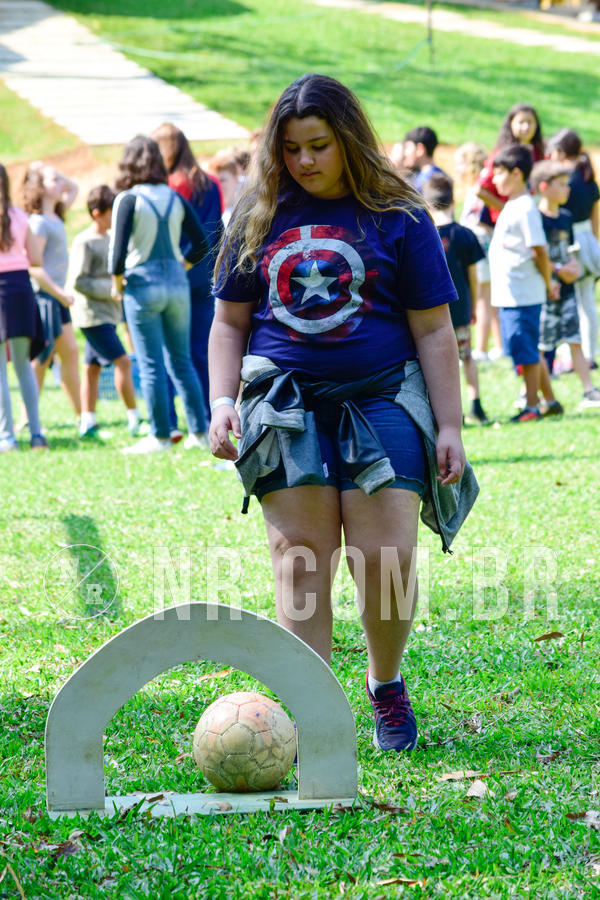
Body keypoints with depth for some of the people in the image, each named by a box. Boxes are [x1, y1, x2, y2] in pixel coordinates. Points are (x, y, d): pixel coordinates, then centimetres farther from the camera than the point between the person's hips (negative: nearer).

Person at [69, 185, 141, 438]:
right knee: (122, 361, -13)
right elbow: (77, 281, -18)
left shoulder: (110, 239, 14)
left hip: (108, 313, 9)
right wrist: (111, 288, -20)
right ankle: (134, 418, -9)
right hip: (92, 314, -9)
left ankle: (87, 422, 13)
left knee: (93, 367, 10)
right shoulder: (84, 242, -13)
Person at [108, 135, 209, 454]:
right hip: (177, 283, 5)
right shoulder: (175, 198, 6)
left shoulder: (128, 200, -8)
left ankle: (160, 436, 4)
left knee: (151, 366, 1)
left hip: (142, 285, -5)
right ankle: (199, 431, 14)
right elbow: (201, 243, 5)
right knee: (182, 361, 12)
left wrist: (116, 283, 1)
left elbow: (118, 248, -13)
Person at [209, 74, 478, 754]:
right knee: (300, 558, -6)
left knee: (385, 557, -9)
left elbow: (434, 330, 4)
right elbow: (230, 320, 15)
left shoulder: (397, 217, 3)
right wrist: (221, 403, 2)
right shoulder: (259, 215, 10)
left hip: (380, 398, -2)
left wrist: (449, 428, 0)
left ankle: (386, 683, 18)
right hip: (285, 403, 2)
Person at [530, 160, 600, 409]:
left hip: (566, 289, 7)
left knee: (576, 340, 5)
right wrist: (558, 269, -17)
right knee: (539, 345, 0)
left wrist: (573, 265, 0)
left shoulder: (566, 217, 11)